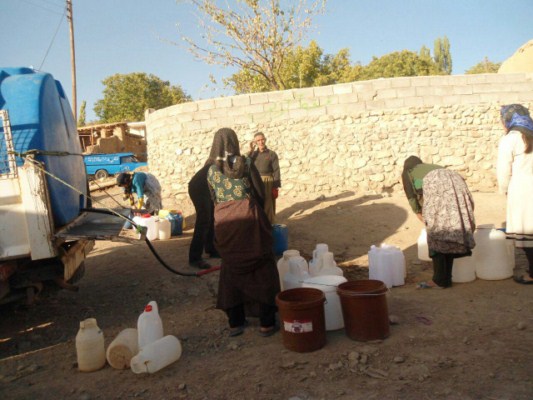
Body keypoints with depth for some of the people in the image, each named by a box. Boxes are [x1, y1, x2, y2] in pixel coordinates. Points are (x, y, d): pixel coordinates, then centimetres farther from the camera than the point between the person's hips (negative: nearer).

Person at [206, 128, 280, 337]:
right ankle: (266, 323, 9)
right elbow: (261, 193, 1)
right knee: (263, 270, 7)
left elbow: (215, 199, 12)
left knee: (231, 270, 15)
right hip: (249, 218, -3)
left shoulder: (211, 170, 6)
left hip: (224, 223, 3)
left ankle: (235, 322, 20)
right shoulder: (246, 163, -3)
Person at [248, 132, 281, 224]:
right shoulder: (254, 154, 7)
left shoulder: (272, 154, -4)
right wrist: (251, 151, -10)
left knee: (268, 206, 2)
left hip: (268, 183, -3)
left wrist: (276, 187, -11)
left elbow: (276, 171, -6)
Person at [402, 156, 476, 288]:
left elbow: (412, 198, 17)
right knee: (452, 232, 8)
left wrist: (424, 220, 28)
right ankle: (446, 278, 9)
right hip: (456, 182, 5)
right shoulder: (434, 166, 41)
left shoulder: (407, 172, 27)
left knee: (436, 235, -3)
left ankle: (440, 280, -4)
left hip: (436, 185, -5)